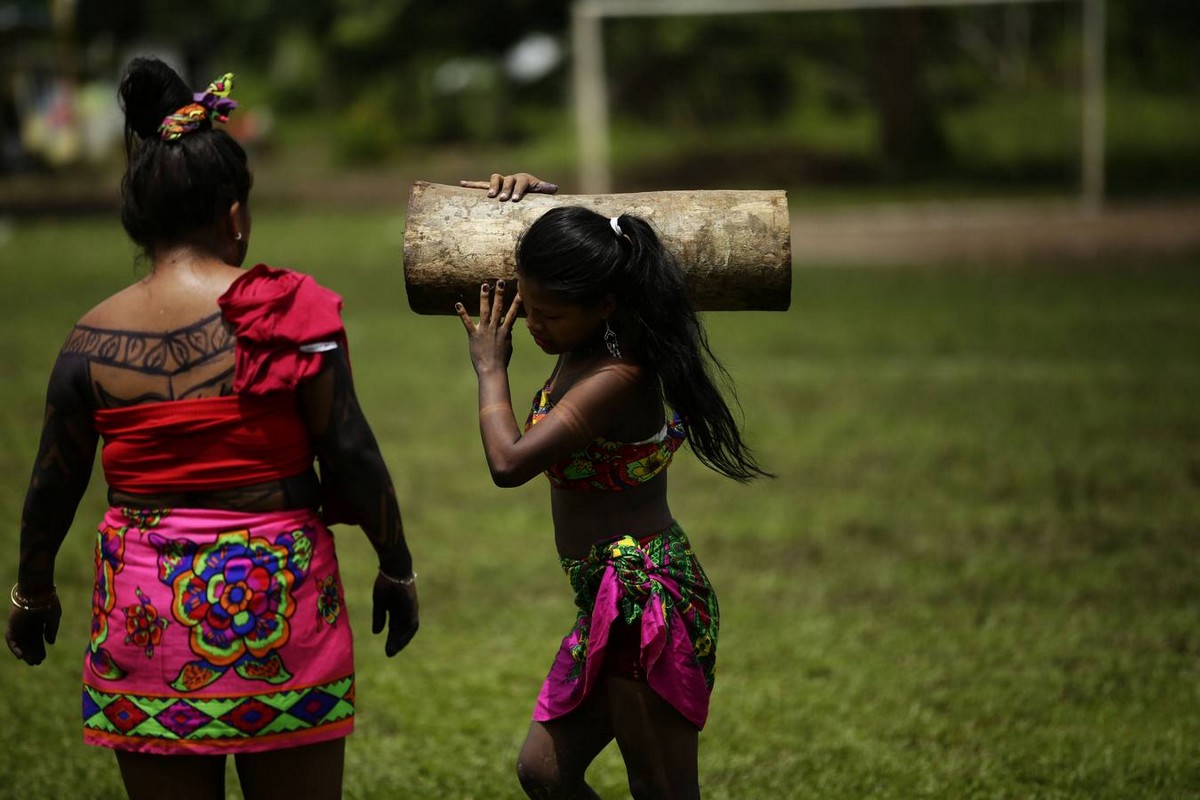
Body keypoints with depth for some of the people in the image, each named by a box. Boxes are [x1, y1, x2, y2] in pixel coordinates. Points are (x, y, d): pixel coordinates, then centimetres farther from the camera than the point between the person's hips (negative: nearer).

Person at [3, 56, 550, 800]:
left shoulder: (94, 338, 0)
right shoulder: (290, 313, -8)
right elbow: (351, 456, -6)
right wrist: (397, 567, 8)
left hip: (144, 605, 2)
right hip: (276, 594, -2)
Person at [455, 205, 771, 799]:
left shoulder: (616, 377, -22)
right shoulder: (579, 350, 6)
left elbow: (509, 463, -30)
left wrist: (490, 369, -12)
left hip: (645, 595, -10)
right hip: (611, 600, 10)